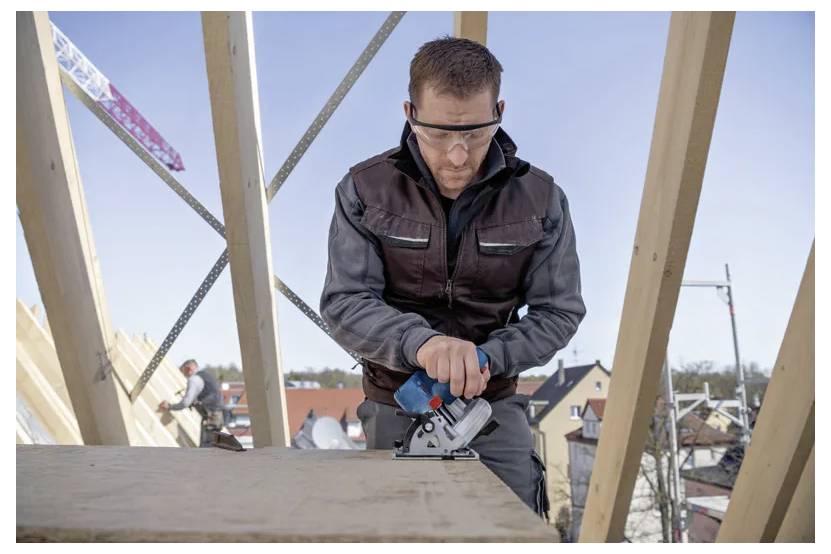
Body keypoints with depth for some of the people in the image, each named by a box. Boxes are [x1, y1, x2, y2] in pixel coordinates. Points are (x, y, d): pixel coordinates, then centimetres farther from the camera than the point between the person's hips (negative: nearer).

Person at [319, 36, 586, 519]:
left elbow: (559, 309, -5)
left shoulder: (540, 198, -8)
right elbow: (344, 303, -16)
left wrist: (486, 359, -21)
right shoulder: (365, 190, -11)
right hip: (395, 406, 0)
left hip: (495, 405, 1)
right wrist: (419, 342, -35)